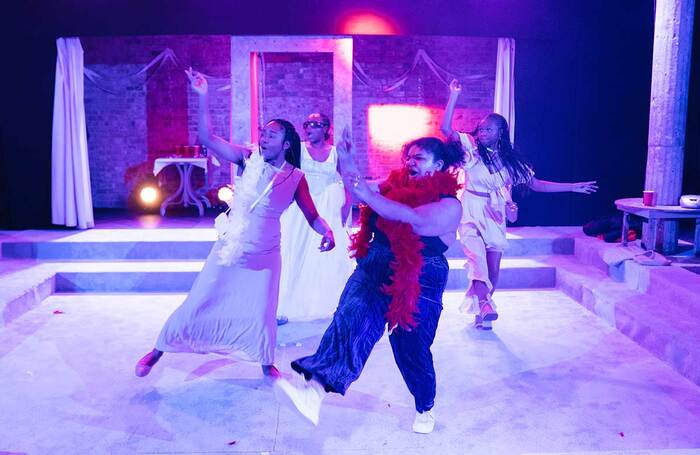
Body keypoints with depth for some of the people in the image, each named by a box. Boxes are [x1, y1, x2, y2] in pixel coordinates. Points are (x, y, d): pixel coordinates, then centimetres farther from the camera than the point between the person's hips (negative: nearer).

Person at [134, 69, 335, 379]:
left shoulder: (295, 178, -8)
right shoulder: (249, 160, -9)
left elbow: (312, 216, -5)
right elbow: (208, 139, -14)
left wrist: (327, 232, -25)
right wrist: (204, 97, -21)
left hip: (264, 257, 0)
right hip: (228, 250, 0)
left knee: (261, 315, 8)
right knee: (196, 305, 7)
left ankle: (266, 363, 34)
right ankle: (157, 351, 26)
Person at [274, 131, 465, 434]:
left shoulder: (450, 205, -8)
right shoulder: (397, 185, 10)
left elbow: (414, 219, -26)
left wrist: (367, 194, -31)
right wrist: (346, 162, -1)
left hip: (419, 283, -4)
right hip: (374, 270, 4)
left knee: (412, 349, 7)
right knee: (351, 318, -21)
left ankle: (425, 408, 34)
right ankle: (315, 389, -38)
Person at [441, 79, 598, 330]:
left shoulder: (510, 160, 7)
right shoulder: (471, 147, 0)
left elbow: (536, 184, 11)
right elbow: (445, 128, -12)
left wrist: (573, 187, 11)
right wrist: (454, 95, -16)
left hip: (495, 216, 3)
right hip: (471, 213, -3)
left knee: (493, 267, 3)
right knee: (477, 258, -26)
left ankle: (481, 310, 19)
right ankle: (484, 305, -36)